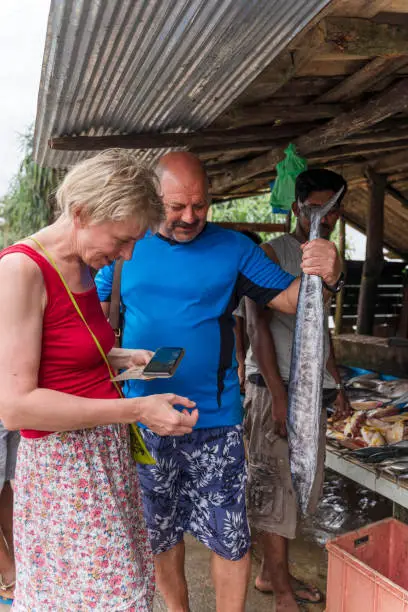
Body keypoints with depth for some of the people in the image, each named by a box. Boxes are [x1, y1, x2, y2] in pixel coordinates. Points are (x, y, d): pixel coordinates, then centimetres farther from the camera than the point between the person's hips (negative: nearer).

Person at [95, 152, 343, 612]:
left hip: (214, 422, -2)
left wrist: (323, 276, -27)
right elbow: (95, 313, 6)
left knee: (230, 538, 7)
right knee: (160, 532, 19)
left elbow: (289, 299, -6)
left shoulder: (233, 247, -3)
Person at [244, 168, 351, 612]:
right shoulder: (273, 253, -9)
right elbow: (258, 326, -14)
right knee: (275, 486, 0)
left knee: (298, 485, 13)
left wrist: (336, 383, 19)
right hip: (275, 386, -8)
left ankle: (269, 572, 29)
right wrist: (278, 395, -18)